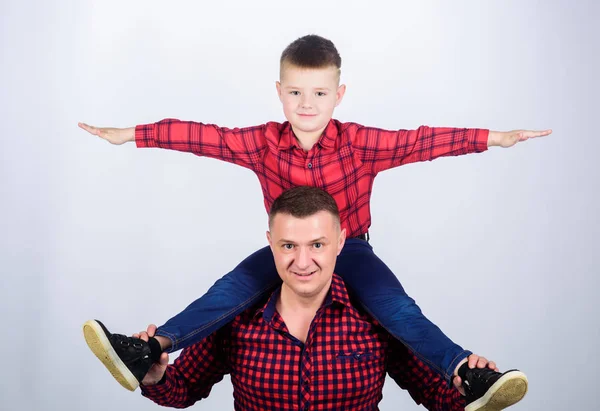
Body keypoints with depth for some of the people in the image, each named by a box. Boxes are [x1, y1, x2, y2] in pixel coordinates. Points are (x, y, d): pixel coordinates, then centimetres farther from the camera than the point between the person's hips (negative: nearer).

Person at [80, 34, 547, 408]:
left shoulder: (358, 143, -16)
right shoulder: (263, 143, -11)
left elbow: (420, 140, -20)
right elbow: (202, 135, -10)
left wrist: (495, 138, -23)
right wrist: (130, 134, -9)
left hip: (350, 248, -1)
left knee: (395, 305, -25)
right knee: (231, 290, -19)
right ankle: (149, 352, -24)